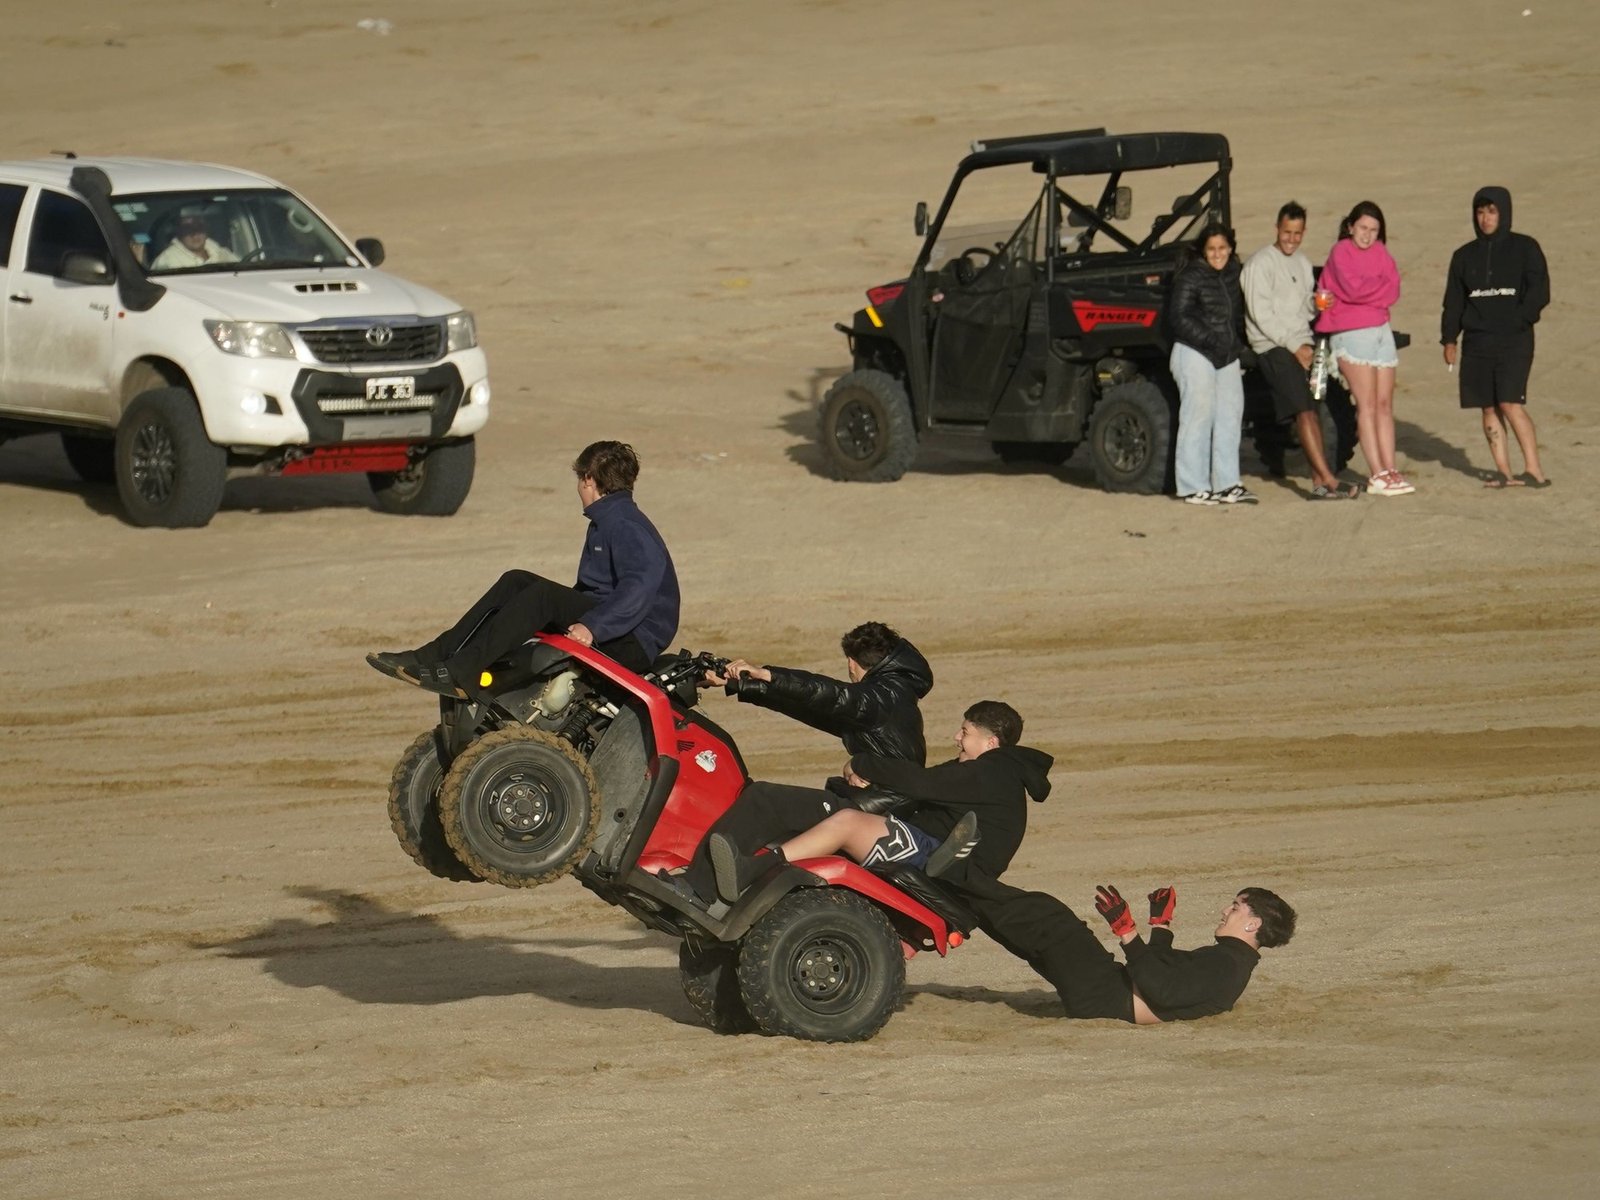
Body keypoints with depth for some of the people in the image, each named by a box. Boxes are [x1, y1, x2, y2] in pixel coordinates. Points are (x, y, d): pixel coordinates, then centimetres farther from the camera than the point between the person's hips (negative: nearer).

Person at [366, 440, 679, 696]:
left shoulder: (625, 525, -15)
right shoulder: (605, 521, 18)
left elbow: (640, 586, -30)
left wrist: (593, 626, -35)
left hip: (635, 644, -10)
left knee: (542, 595, -28)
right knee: (516, 582, 4)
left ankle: (460, 675, -35)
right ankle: (433, 656, -6)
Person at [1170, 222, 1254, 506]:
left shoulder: (1234, 273, 12)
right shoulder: (1191, 276, -8)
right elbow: (1179, 316, -13)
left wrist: (1237, 345, 9)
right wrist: (1210, 340, -17)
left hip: (1226, 355, 7)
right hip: (1195, 355, -7)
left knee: (1230, 417, 6)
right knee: (1198, 418, -8)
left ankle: (1227, 485, 11)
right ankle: (1192, 487, -5)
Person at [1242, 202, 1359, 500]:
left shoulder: (1302, 262, 18)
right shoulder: (1260, 263, -6)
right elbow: (1260, 314, -12)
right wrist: (1294, 346, -13)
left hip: (1301, 345, 8)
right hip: (1272, 346, -8)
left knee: (1314, 411, 0)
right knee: (1304, 411, -17)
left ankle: (1319, 483, -2)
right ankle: (1328, 480, -23)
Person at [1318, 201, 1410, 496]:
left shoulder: (1380, 253, 15)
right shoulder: (1341, 252, -2)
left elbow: (1393, 291, 3)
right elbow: (1353, 287, -15)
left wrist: (1368, 288, -10)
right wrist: (1379, 287, 0)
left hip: (1381, 330, 6)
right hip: (1352, 334, -6)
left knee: (1385, 405, 3)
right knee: (1367, 404, -8)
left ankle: (1390, 470, 3)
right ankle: (1377, 475, -11)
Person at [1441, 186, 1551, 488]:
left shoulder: (1525, 248, 3)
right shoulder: (1464, 256, 13)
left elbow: (1539, 292, -3)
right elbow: (1453, 301, 15)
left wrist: (1519, 320, -14)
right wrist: (1449, 339, 6)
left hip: (1514, 341, -4)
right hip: (1477, 342, 4)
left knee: (1510, 403, -16)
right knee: (1489, 409, 0)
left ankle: (1534, 470, -15)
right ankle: (1503, 471, 2)